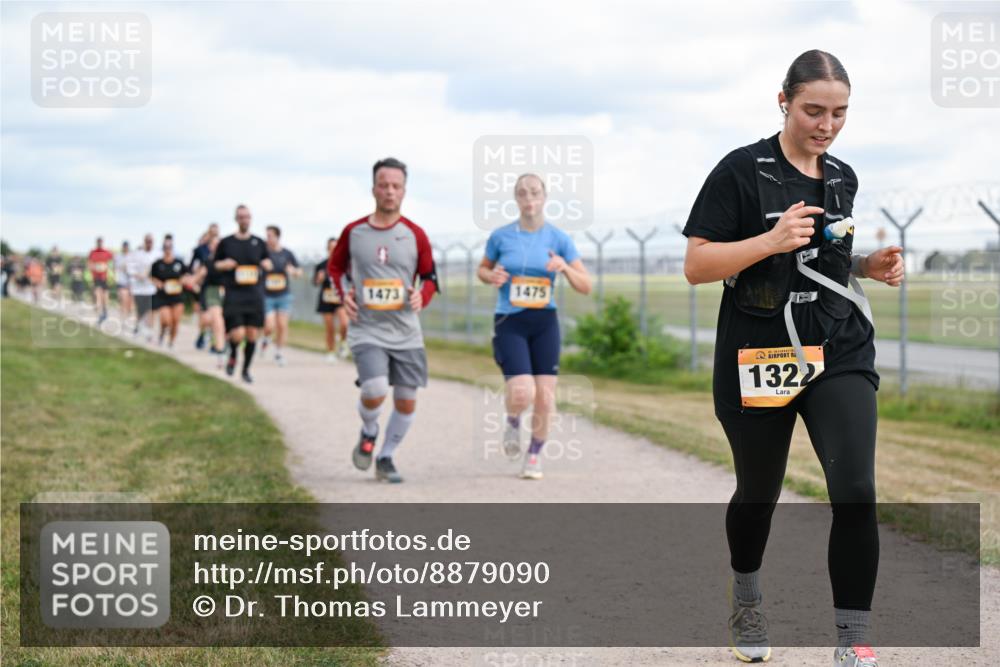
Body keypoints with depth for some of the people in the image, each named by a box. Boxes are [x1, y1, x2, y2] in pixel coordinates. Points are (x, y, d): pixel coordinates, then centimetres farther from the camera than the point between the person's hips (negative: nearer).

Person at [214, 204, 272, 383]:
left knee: (252, 334, 2)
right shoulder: (226, 242, 2)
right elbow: (215, 264, 11)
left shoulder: (259, 243, 8)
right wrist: (224, 265, -11)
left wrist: (267, 264, -5)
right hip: (233, 294, -2)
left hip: (254, 294, 2)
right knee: (238, 334, -14)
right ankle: (233, 356, 19)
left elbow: (267, 263, 18)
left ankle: (246, 369, 20)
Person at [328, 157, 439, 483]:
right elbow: (334, 266, 16)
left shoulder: (415, 235, 1)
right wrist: (343, 294, -2)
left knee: (406, 401, 4)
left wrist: (422, 296, -11)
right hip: (366, 330, -2)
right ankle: (368, 434, 11)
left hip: (406, 332, 2)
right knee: (374, 390, -22)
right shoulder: (353, 232, 1)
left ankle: (386, 458, 25)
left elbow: (429, 276, 11)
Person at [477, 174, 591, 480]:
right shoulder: (500, 236, -1)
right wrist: (491, 277, -7)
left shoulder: (559, 238, -1)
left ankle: (535, 454, 22)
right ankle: (513, 422, 19)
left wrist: (565, 268, -20)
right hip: (509, 322, -1)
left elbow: (585, 286, 0)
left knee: (545, 397, -2)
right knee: (522, 393, -18)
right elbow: (482, 269, 16)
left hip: (545, 322, 1)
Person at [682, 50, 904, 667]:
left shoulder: (843, 178, 9)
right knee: (758, 494, 14)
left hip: (839, 355, 3)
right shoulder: (743, 171, -9)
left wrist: (871, 266, 4)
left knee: (856, 494, -15)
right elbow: (696, 266, -12)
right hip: (759, 357, -3)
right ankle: (746, 600, 44)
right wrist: (772, 240, -24)